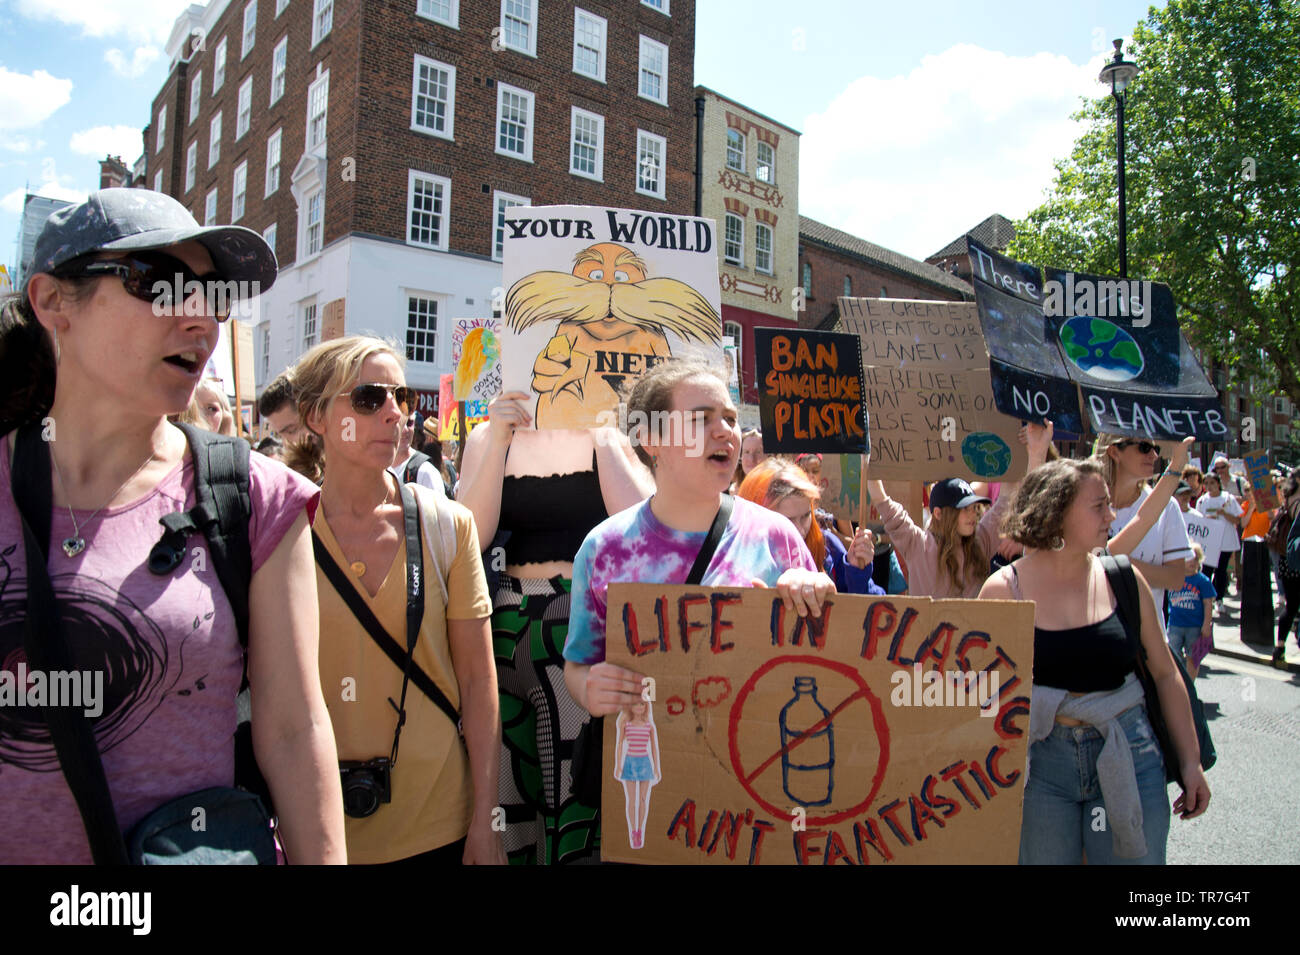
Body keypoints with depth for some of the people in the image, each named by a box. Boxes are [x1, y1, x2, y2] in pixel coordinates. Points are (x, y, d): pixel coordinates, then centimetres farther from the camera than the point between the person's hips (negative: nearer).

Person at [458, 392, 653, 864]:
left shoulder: (607, 439, 5)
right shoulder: (490, 438, 8)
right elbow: (470, 536, -4)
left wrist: (606, 441, -9)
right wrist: (499, 441, -9)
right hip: (506, 627, 2)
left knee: (582, 786, -3)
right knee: (507, 786, 9)